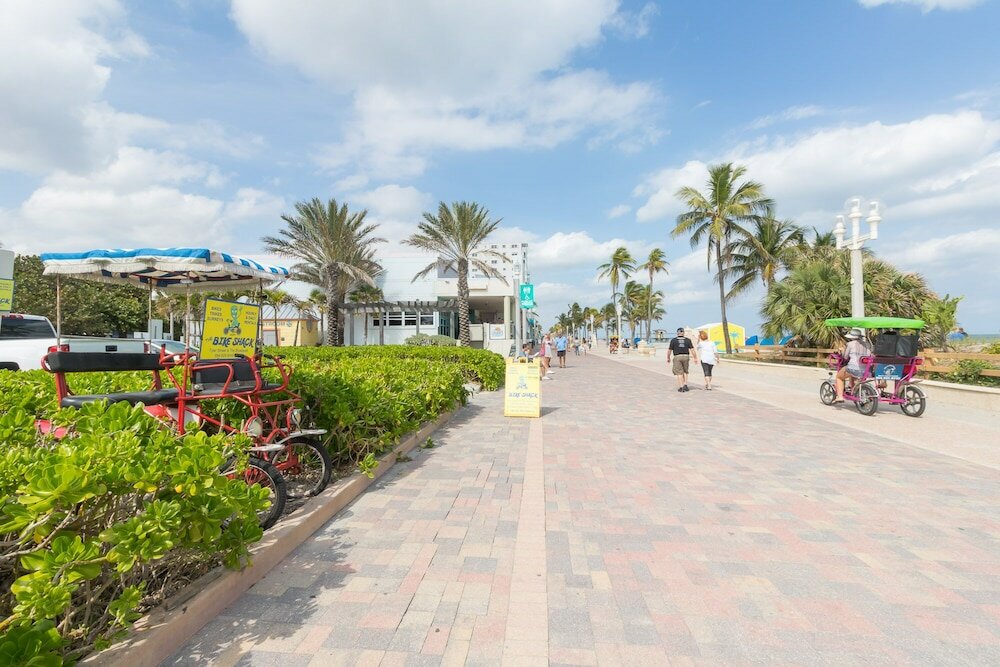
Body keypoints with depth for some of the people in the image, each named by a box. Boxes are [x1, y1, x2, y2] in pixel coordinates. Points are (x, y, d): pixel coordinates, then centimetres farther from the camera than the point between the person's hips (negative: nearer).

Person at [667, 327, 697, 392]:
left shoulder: (673, 340, -1)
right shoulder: (688, 340, 4)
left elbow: (669, 350, 0)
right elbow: (692, 349, -3)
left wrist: (668, 358, 12)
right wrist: (695, 358, 1)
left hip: (677, 357, -2)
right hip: (686, 357, 2)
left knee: (679, 372, 2)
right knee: (685, 372, 18)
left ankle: (681, 387, -2)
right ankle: (685, 385, 8)